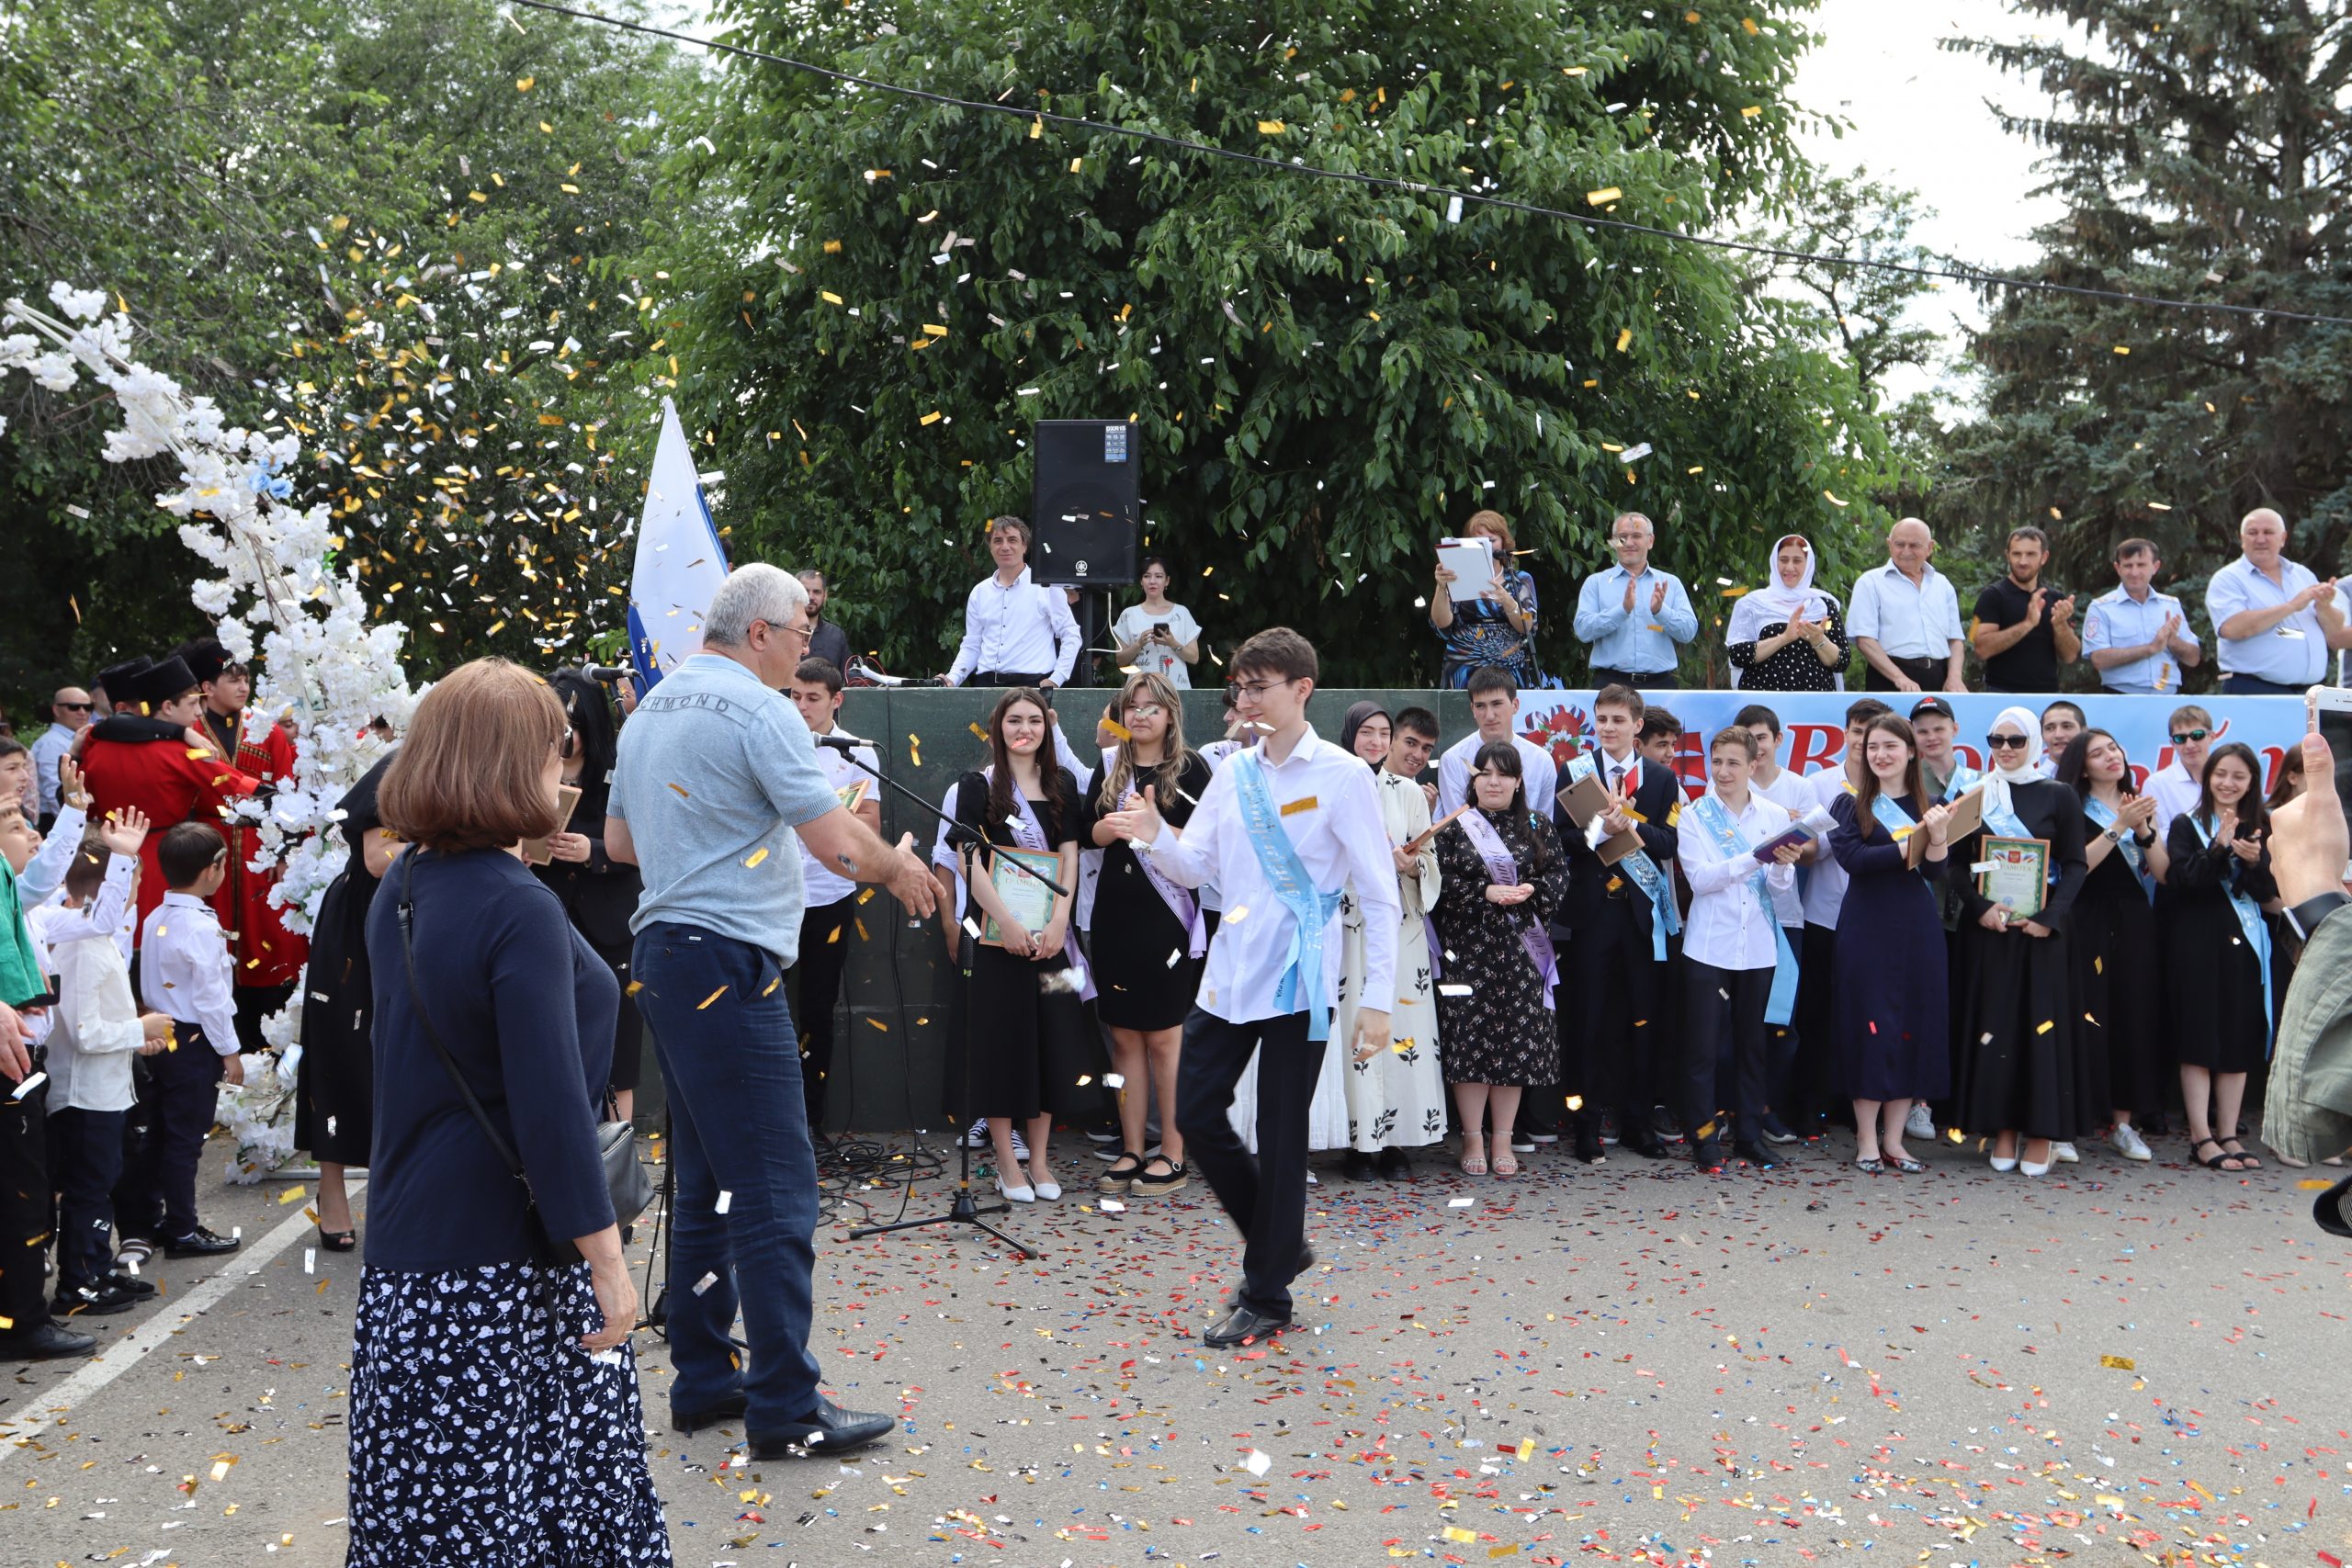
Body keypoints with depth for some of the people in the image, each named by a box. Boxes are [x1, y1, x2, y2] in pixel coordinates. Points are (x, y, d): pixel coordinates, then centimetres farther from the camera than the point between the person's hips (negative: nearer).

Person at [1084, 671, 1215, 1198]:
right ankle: (1132, 1151, 13)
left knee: (1164, 1035, -2)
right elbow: (1088, 832, 8)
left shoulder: (1190, 768, -1)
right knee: (1124, 1034, 6)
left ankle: (1173, 1156, 5)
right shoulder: (1110, 768, 13)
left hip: (1168, 914, -4)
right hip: (1116, 914, 4)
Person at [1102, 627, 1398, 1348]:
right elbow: (1196, 866, 11)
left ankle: (1266, 1297, 16)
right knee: (1196, 1115, 7)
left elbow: (1380, 894, -9)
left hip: (1299, 983, -6)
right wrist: (1157, 838, -11)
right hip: (1228, 976, 6)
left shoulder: (1342, 776, -8)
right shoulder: (1232, 774, 9)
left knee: (1280, 1141, 2)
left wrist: (1378, 998, -14)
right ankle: (1281, 1244, 28)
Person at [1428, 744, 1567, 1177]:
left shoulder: (1538, 828, 10)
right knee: (1471, 1039, -3)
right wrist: (1486, 892, -17)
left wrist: (1531, 890, -13)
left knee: (1517, 1041, 2)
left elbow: (1559, 875, 6)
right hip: (1469, 949, -2)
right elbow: (1440, 882, -5)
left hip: (1521, 950, 2)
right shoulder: (1454, 828, 4)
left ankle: (1503, 1139, 12)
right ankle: (1473, 1139, 7)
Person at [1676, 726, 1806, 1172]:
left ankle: (1750, 1134, 17)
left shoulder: (1775, 816, 6)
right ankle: (1703, 1136, 5)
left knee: (1752, 1044, 9)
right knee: (1704, 1044, -2)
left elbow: (1784, 892, 3)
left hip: (1759, 947, 2)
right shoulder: (1695, 816, 1)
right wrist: (1756, 858, -23)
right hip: (1709, 946, -2)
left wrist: (1782, 867, -18)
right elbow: (1699, 878, -13)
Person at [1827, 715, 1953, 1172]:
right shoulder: (1850, 804, 2)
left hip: (1918, 929, 3)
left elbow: (1935, 870, -3)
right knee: (1870, 1026, -1)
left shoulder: (1929, 806, 8)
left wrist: (1938, 837, -23)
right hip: (1866, 929, -2)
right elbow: (1851, 857, -13)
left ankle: (1893, 1139, 13)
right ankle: (1867, 1140, 8)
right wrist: (1911, 844, -17)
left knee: (1916, 1028, 3)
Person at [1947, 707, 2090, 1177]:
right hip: (1986, 927, 2)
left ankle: (2040, 1133, 6)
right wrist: (1981, 907, -12)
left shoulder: (2059, 798, 4)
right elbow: (1958, 863, 5)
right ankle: (2002, 1130, 8)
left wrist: (2050, 917, -13)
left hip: (2040, 929, -1)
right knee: (1991, 1022, 1)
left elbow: (2075, 865, 0)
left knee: (2041, 1023, -1)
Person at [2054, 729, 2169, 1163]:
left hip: (2135, 926, 5)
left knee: (2133, 1019, 2)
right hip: (2088, 926, -5)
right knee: (2084, 1020, -9)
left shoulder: (2141, 806, 16)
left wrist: (2143, 829, -7)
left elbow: (2162, 872, 7)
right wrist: (2118, 826, -16)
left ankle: (2122, 1124, 11)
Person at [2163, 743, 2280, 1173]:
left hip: (2245, 943, 4)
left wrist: (2255, 863, -14)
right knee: (2199, 1041, -5)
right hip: (2199, 943, -4)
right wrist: (2218, 848, -23)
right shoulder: (2187, 826, 1)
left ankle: (2228, 1135, 11)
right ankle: (2201, 1138, -2)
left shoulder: (2259, 830, 11)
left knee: (2240, 1042, 5)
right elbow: (2180, 880, -13)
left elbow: (2269, 893, 4)